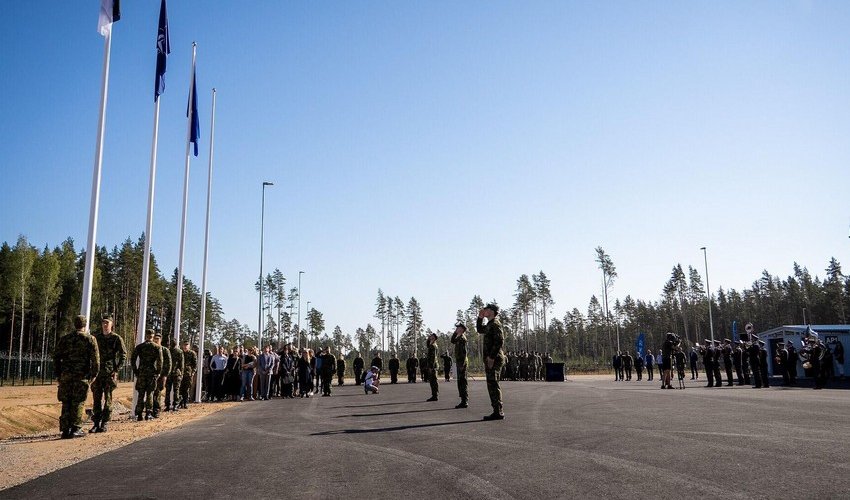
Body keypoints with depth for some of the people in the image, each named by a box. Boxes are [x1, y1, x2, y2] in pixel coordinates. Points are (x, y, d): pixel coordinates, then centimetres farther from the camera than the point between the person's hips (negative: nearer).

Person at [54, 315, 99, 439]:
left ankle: (65, 429, 9)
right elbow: (95, 359, -5)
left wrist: (58, 374, 14)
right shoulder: (90, 339, 0)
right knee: (78, 402, 1)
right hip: (82, 375, -3)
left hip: (66, 375, 3)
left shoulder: (64, 339, 10)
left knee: (66, 403, 9)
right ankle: (75, 429, 0)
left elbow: (56, 356, 8)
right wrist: (94, 374, 4)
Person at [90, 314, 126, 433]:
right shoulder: (96, 337, 9)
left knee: (108, 399, 0)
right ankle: (96, 423, 10)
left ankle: (104, 423, 5)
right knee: (97, 398, 4)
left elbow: (123, 355, -1)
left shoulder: (116, 338, 0)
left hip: (110, 373, -3)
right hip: (97, 372, 3)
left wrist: (117, 369, -9)